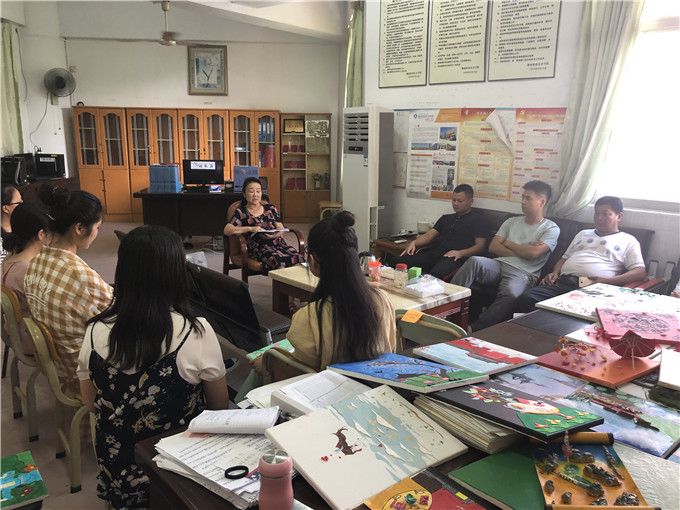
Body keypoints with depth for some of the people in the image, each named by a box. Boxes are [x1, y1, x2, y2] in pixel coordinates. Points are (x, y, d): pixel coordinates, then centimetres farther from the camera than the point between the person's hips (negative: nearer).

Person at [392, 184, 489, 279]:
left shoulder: (478, 219, 13)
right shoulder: (446, 218, 32)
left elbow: (480, 246, 0)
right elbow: (429, 236, 23)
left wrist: (461, 253, -19)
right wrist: (414, 243, 1)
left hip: (454, 257, -6)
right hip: (435, 252, 6)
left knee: (435, 273, -43)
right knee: (397, 263, -21)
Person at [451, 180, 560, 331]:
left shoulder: (551, 228, 9)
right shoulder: (512, 222, 23)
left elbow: (533, 253, -9)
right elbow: (493, 247, 10)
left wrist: (508, 243, 6)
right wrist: (522, 252, 0)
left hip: (522, 273, -4)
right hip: (499, 265, 4)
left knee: (510, 294, -39)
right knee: (474, 261, -30)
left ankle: (475, 330, -35)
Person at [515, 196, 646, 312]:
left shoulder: (628, 241, 18)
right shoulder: (583, 234, 34)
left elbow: (640, 272, 4)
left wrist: (606, 281, -12)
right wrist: (555, 273, 8)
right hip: (562, 282, 4)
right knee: (525, 299, -27)